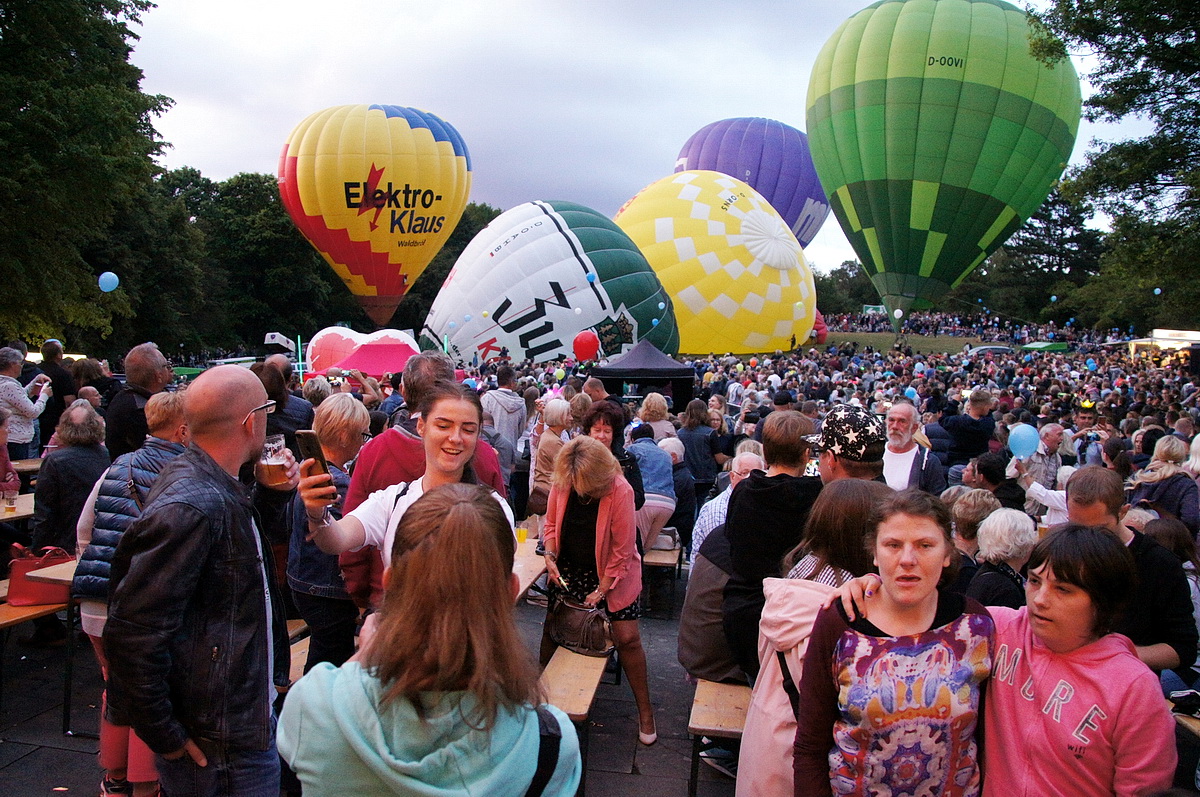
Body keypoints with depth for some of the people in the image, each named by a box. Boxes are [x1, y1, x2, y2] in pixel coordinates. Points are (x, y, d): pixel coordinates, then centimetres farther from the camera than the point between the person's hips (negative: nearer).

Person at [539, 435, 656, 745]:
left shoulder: (620, 491, -24)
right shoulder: (560, 485, -12)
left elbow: (622, 550, -17)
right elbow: (551, 524, 6)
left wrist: (602, 590, -15)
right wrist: (550, 556, -12)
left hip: (612, 571, -3)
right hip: (569, 571, 4)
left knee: (627, 637, -6)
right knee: (552, 629, 3)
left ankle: (645, 710, 11)